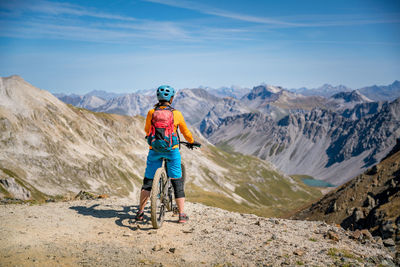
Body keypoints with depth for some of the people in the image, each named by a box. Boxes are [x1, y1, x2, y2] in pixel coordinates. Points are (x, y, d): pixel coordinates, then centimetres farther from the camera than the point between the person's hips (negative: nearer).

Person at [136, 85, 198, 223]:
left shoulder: (151, 112, 2)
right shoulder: (177, 114, 0)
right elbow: (185, 132, 12)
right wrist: (192, 142, 32)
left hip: (154, 150, 1)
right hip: (172, 150, -1)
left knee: (148, 181, 12)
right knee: (177, 182, 6)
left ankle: (140, 212, 17)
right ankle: (182, 215, 7)